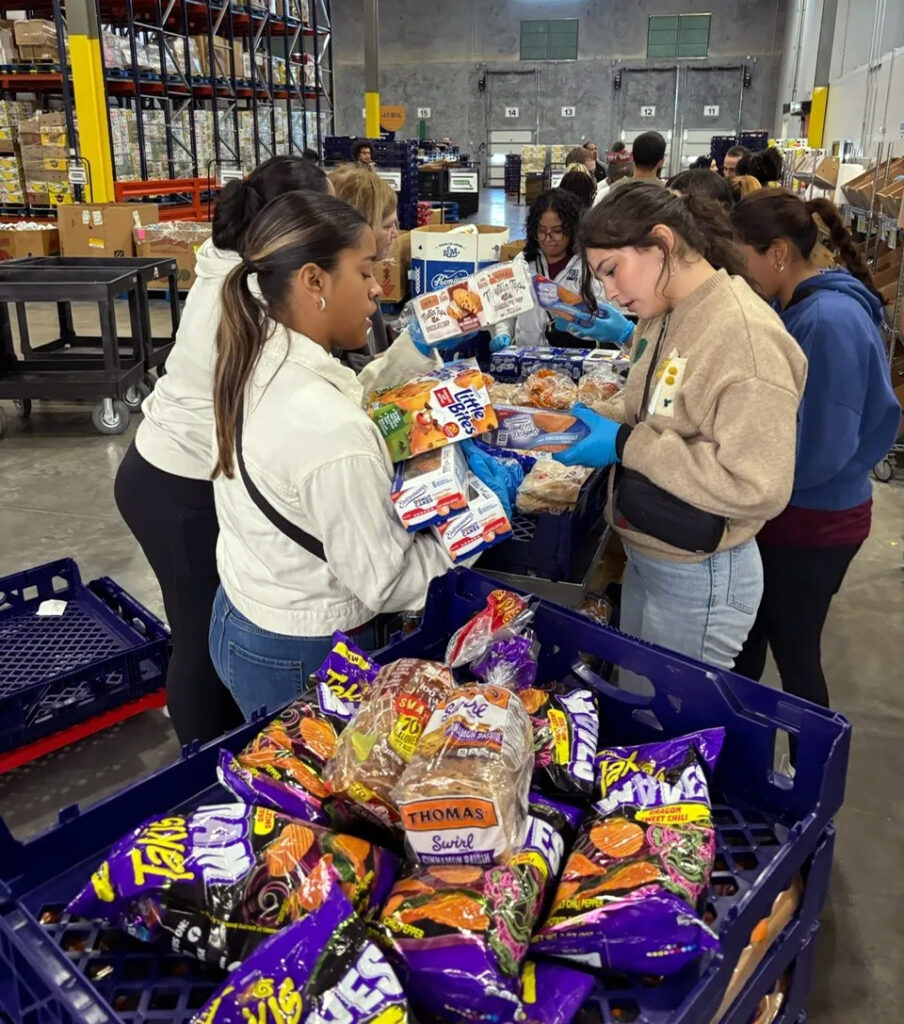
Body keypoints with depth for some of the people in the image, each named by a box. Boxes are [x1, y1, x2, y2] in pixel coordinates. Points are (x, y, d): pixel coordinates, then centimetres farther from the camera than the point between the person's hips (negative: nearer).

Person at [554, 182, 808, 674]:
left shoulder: (745, 335, -25)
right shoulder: (663, 317, 3)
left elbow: (758, 486, -28)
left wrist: (626, 445, -25)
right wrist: (599, 421, -3)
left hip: (700, 580, -8)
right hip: (645, 557, 8)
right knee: (633, 703, 24)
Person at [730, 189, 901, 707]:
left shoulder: (828, 320, -24)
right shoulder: (795, 306, 4)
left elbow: (817, 448, -26)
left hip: (811, 524, -9)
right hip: (785, 511, 9)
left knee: (793, 655, 10)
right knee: (745, 642, 22)